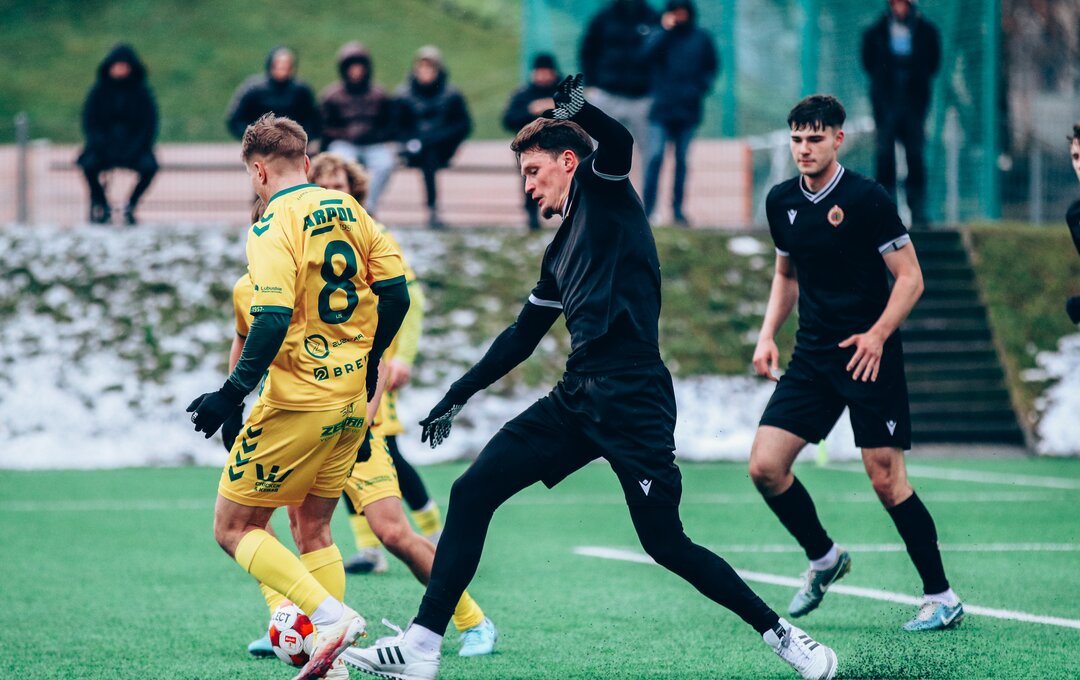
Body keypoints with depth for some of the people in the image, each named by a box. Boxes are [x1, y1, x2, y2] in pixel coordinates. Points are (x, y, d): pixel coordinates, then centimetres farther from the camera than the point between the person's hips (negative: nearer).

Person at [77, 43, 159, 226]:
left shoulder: (142, 92, 1)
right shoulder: (99, 91, 3)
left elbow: (149, 126, 0)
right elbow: (89, 123, 1)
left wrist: (133, 148, -15)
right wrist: (103, 147, -16)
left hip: (133, 147, 0)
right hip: (104, 146, 0)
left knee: (149, 166, -31)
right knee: (89, 163, -31)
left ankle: (131, 205, -5)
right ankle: (101, 206, -4)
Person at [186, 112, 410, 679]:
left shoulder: (275, 225, -14)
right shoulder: (349, 210, 7)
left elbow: (272, 321, -24)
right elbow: (395, 292, 7)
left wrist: (232, 393, -21)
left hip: (299, 402, -8)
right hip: (351, 401, 8)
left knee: (233, 528, 2)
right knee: (312, 527, 18)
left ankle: (330, 616, -15)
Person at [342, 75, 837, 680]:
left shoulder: (604, 191, 2)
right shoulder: (562, 252, 23)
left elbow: (620, 145, -21)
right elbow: (522, 337, 32)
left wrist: (578, 108, -40)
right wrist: (458, 397, 33)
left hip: (633, 399, -8)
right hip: (578, 399, 8)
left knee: (666, 544, -7)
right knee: (472, 493, -1)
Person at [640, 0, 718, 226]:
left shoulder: (701, 39, 9)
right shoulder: (661, 36, 5)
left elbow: (712, 68, 13)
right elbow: (648, 52, -13)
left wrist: (702, 87, -2)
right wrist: (665, 30, -15)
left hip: (688, 110, 2)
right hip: (661, 108, -2)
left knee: (682, 160, 6)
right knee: (655, 155, -10)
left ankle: (678, 210, 10)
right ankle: (646, 208, -8)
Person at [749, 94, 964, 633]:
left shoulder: (867, 198, -11)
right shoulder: (781, 202, 7)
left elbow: (910, 277, -9)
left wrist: (878, 333, -21)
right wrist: (768, 335, 10)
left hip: (869, 355, -6)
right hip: (812, 356, 6)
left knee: (886, 480, -7)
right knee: (765, 466, -5)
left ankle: (941, 598, 5)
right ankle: (823, 558, 18)